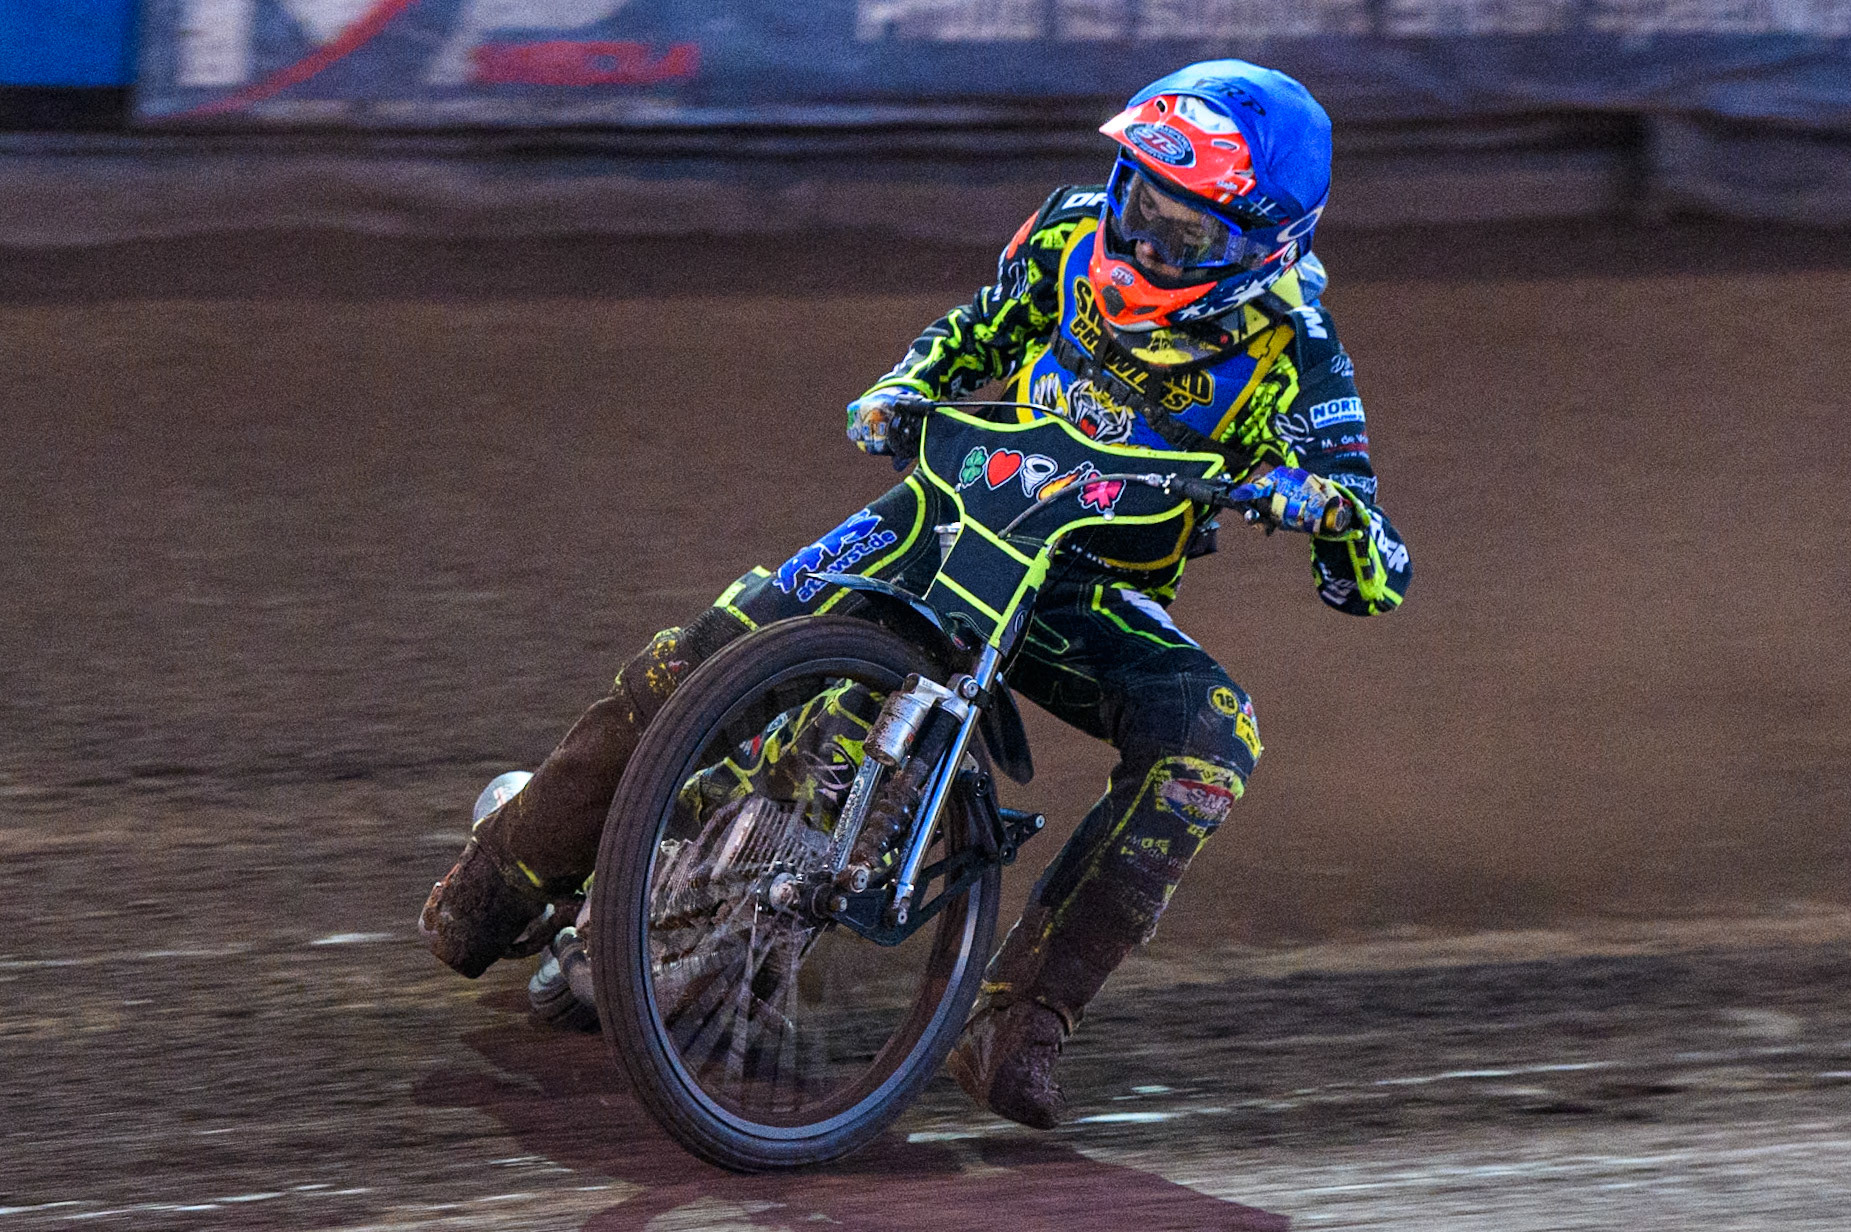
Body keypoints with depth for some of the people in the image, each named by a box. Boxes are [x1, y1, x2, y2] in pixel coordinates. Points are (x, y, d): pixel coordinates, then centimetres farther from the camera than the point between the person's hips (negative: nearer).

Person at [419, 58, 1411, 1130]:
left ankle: (1018, 1028, -30)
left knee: (1212, 739, -31)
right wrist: (899, 394, -7)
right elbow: (976, 334, 15)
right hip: (957, 509, 2)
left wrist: (1336, 511, -42)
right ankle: (503, 885, 4)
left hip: (1095, 590, -1)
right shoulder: (1075, 239, -8)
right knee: (706, 658, -17)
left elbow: (1378, 584, -19)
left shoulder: (1289, 356, -17)